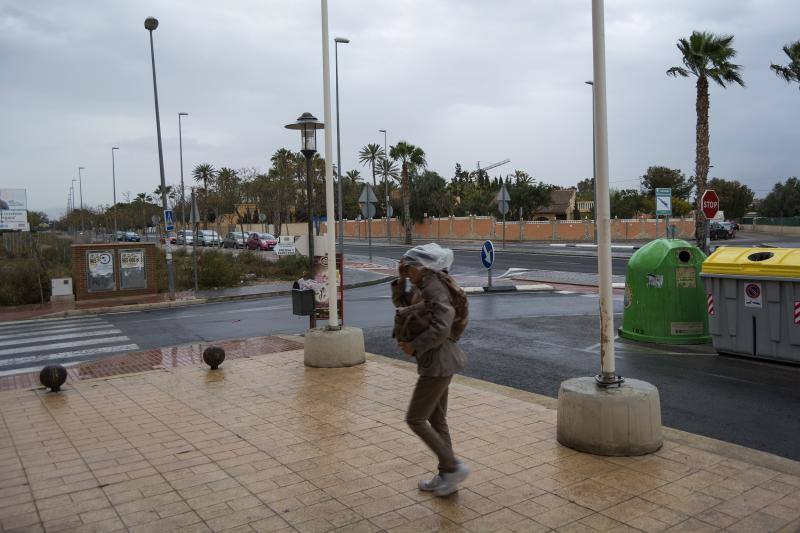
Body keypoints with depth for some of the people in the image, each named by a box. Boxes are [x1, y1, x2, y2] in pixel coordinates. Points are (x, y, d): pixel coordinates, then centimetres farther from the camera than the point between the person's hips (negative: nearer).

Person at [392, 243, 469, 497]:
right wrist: (401, 278, 6)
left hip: (438, 363, -10)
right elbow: (400, 301, 22)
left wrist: (414, 346, -22)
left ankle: (453, 466, 5)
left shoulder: (435, 288, -20)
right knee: (436, 420, 16)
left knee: (415, 419, -2)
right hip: (437, 361, 10)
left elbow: (441, 327, -31)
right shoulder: (425, 287, 10)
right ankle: (446, 477, 25)